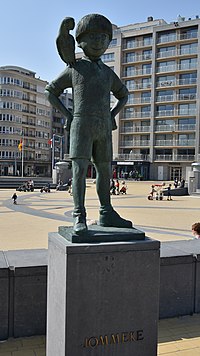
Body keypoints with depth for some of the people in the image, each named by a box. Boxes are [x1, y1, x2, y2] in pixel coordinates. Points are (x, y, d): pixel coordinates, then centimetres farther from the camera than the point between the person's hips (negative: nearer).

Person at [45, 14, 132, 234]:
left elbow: (123, 95, 33)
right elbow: (51, 91, 14)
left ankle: (106, 214, 13)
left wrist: (113, 115, 15)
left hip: (104, 129, 5)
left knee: (105, 171, 5)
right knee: (79, 170, -12)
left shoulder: (108, 72, 20)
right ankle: (79, 217, -11)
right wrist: (67, 115, 1)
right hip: (82, 126, -5)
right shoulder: (74, 69, 9)